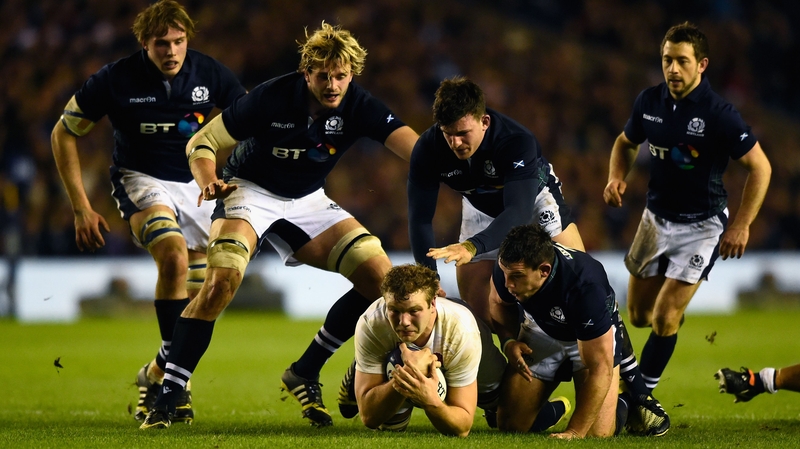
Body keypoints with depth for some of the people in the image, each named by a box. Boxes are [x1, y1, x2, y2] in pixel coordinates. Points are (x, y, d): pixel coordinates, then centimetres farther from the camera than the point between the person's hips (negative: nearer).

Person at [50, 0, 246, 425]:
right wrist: (81, 207, -6)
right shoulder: (115, 79, -16)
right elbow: (64, 133, -4)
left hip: (197, 182, 4)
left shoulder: (210, 74, -11)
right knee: (174, 257, -31)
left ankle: (158, 374, 21)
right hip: (141, 180, -4)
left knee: (201, 293, -1)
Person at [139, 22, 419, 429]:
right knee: (221, 282, -29)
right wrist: (210, 183, -34)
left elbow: (411, 144, -29)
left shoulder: (357, 106, -16)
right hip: (250, 192, -4)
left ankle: (305, 373, 4)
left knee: (382, 277, -10)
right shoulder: (272, 97, -22)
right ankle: (166, 396, -22)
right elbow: (202, 143, -13)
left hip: (307, 201, 4)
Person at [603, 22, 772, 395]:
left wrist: (741, 226, -16)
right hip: (656, 219, 5)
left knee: (664, 319, -11)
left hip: (702, 227, -5)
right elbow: (626, 143, 15)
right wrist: (617, 177, -6)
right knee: (639, 316, 13)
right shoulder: (650, 101, -5)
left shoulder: (719, 114, -21)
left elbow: (760, 167, -14)